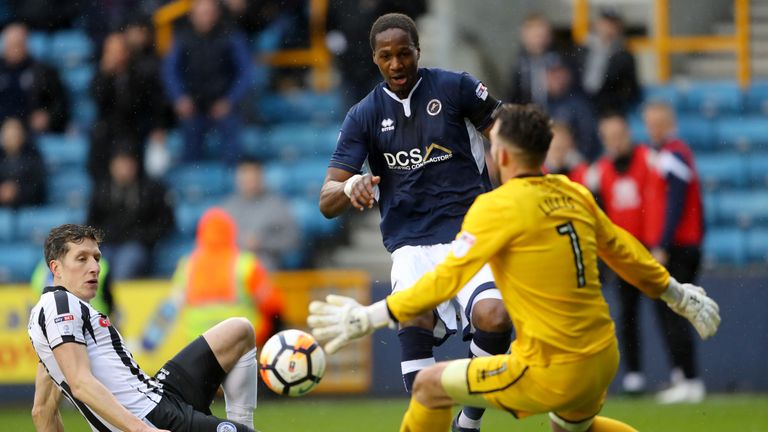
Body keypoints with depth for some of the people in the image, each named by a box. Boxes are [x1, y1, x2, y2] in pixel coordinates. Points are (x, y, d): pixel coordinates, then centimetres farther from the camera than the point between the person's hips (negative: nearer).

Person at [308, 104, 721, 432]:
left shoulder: (498, 207, -14)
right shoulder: (574, 195, 6)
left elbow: (447, 278, -19)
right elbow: (623, 252, 18)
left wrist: (370, 317, -16)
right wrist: (678, 294, 33)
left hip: (551, 374, -7)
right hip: (602, 362, 7)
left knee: (430, 386, 7)